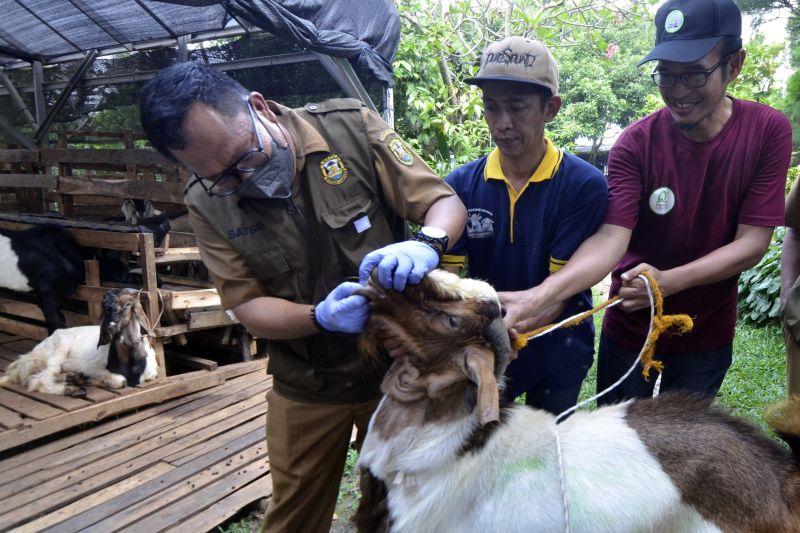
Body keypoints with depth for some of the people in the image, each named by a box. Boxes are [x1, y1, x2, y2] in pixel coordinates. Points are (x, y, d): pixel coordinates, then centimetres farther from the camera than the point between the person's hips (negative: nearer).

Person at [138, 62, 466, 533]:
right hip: (307, 388, 1)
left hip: (400, 367, 0)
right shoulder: (207, 205, -9)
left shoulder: (351, 127, -14)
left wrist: (427, 245, -34)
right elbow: (248, 305, -10)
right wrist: (320, 317, -29)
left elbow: (448, 203, -12)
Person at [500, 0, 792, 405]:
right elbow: (611, 237, -28)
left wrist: (668, 281, -30)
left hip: (708, 334, 1)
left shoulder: (768, 132, -13)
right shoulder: (636, 143, -17)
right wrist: (542, 295, -46)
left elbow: (754, 241, -15)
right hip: (629, 329, -1)